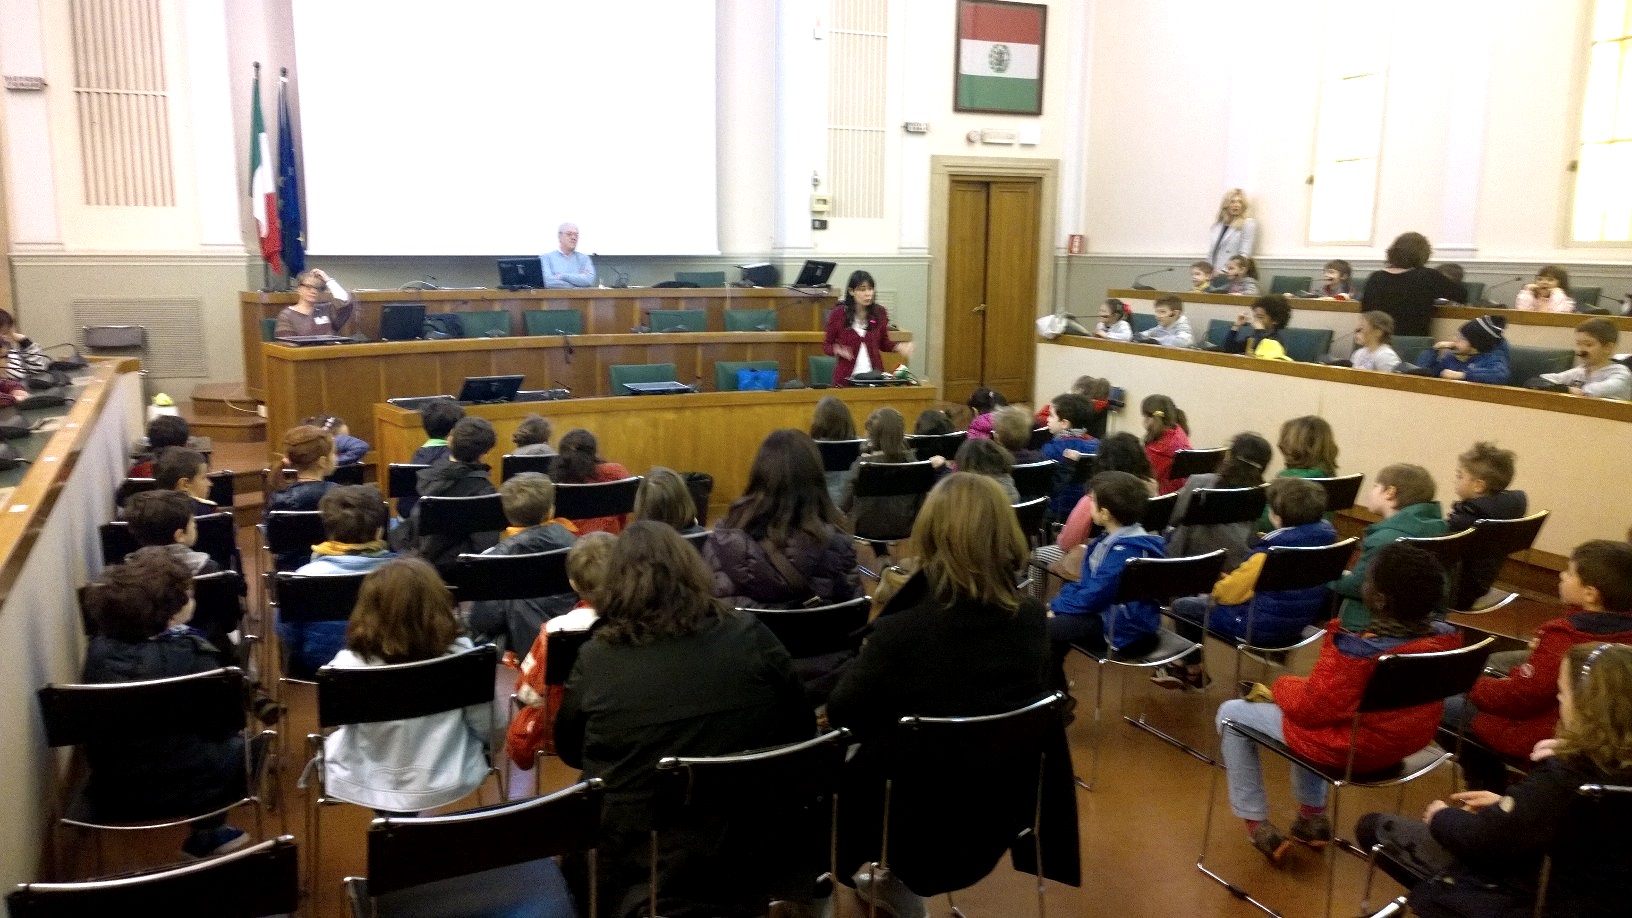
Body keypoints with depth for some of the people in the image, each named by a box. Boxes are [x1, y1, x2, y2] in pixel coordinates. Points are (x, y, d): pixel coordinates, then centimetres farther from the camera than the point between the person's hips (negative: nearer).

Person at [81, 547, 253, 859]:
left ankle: (208, 833, 38)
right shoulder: (190, 652, -23)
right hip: (184, 787, -5)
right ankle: (205, 836, 35)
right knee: (240, 745, 23)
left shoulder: (99, 648, -10)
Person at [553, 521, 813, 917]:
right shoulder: (754, 639, -8)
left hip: (635, 871, -1)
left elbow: (569, 750, 7)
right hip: (751, 862, 2)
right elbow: (802, 733, 5)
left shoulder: (596, 659, -11)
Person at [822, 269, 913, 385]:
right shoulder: (838, 314, -3)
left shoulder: (879, 313, 3)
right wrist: (838, 350, -16)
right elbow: (826, 345, 5)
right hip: (846, 378, -2)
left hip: (875, 375, 2)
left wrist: (898, 346, -4)